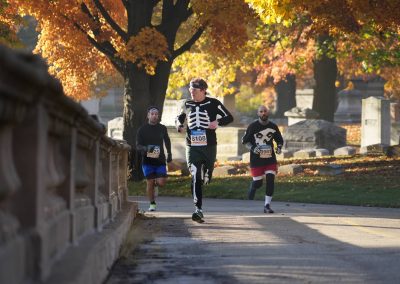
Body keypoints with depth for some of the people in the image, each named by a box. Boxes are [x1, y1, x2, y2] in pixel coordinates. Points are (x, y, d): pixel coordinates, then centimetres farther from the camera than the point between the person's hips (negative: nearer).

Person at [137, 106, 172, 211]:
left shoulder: (162, 128, 6)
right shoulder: (142, 129, -1)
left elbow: (167, 141, 24)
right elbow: (138, 145, -4)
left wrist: (169, 154, 29)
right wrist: (146, 148, -25)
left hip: (160, 160, 2)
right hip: (147, 161, -1)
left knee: (161, 182, -8)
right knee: (150, 183, -1)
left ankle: (155, 184, 29)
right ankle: (152, 204, 15)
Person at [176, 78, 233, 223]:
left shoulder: (213, 103, -1)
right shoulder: (187, 105, 9)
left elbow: (229, 117, 0)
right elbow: (180, 117, 27)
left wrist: (218, 122, -19)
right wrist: (179, 124, 3)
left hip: (209, 146, -1)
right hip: (192, 147, 1)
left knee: (206, 178, 12)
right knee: (195, 178, -13)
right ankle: (198, 209, -17)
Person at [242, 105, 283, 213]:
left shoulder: (273, 126, 5)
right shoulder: (253, 126, -5)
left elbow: (280, 140, 18)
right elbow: (244, 140, 1)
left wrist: (279, 147, -3)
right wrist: (252, 148, -16)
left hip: (270, 159, 3)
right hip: (256, 159, -2)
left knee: (270, 180, -11)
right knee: (257, 183, -1)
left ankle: (267, 205, -5)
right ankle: (249, 199, 31)